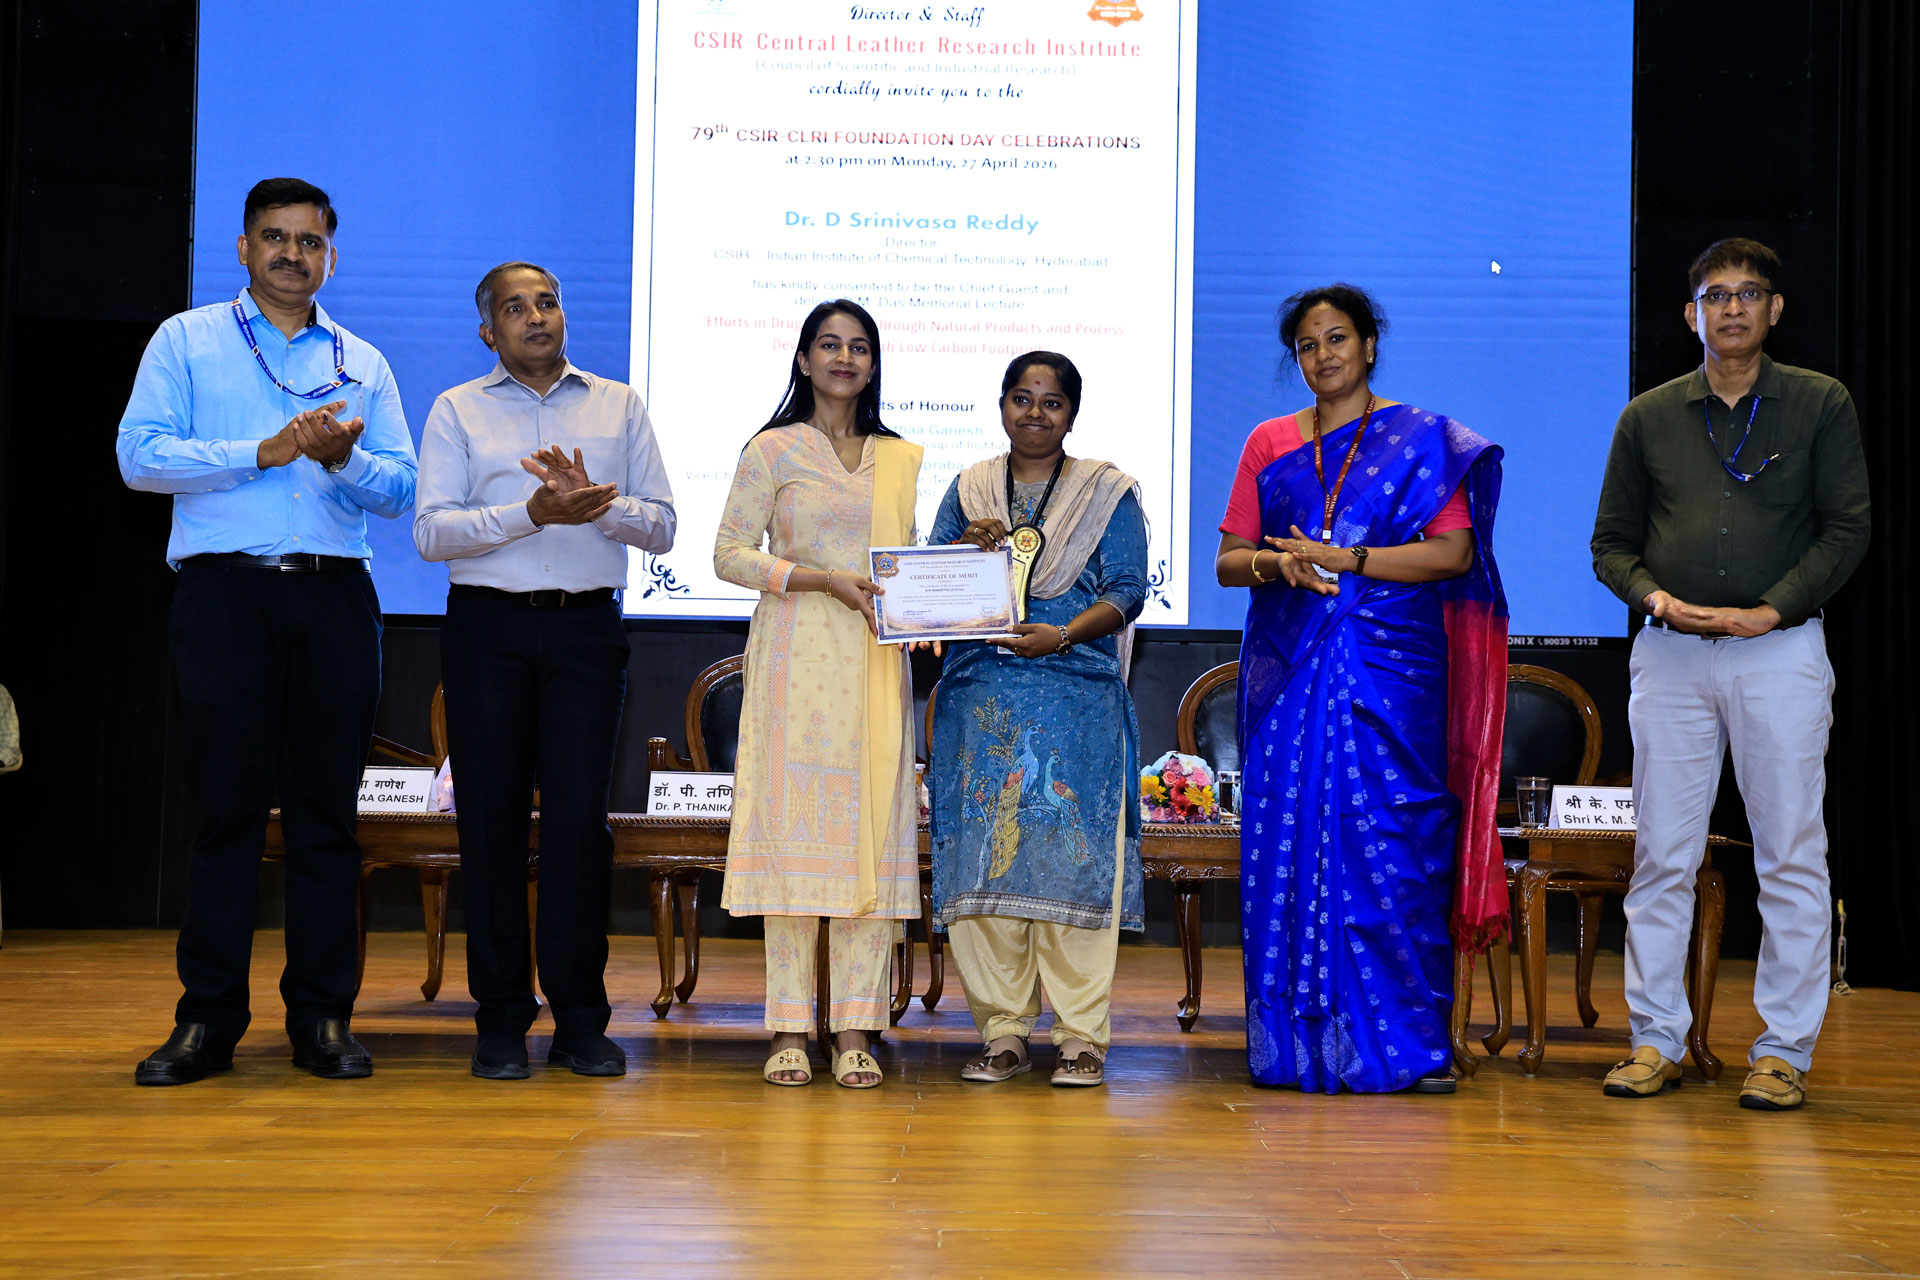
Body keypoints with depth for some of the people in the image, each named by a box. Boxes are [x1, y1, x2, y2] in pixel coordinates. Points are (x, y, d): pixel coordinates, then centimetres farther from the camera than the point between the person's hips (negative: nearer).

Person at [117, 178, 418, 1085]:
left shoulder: (364, 364, 17)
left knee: (327, 810, 2)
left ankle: (322, 1018, 7)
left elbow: (400, 490, 10)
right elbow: (139, 456, -2)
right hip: (226, 592, -2)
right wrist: (264, 451, -9)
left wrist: (343, 458, -10)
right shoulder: (186, 340, 11)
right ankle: (208, 1020, 5)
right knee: (227, 805, -2)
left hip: (335, 600, 2)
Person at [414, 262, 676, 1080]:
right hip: (487, 624, 0)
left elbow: (661, 527, 6)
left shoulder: (620, 406, 14)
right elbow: (431, 531, -3)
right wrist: (532, 512, -15)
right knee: (492, 818, 0)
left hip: (586, 624, 1)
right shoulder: (456, 411, 9)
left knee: (580, 815, -4)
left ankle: (581, 1021, 5)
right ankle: (501, 1022, 8)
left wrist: (596, 500, -13)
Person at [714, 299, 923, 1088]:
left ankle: (854, 1031, 4)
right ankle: (789, 1030, 2)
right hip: (797, 660, -3)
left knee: (871, 834, -1)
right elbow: (730, 555, -2)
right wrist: (828, 580, -13)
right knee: (792, 826, -4)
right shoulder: (773, 451, 4)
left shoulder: (902, 459, 16)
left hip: (876, 664, 3)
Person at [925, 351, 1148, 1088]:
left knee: (1073, 856, -6)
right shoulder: (968, 490, 15)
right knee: (983, 856, 0)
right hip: (981, 701, 3)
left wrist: (1063, 634, -16)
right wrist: (970, 551, -10)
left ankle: (1081, 1036, 2)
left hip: (1078, 702, -2)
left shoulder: (1108, 491, 8)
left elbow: (1127, 591, -1)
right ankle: (1002, 1033, 9)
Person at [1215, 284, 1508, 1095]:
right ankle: (1295, 1044, 6)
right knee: (1289, 839, -1)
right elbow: (1227, 561, 12)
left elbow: (1453, 551, -5)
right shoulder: (1270, 444, 15)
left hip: (1390, 671, -3)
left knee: (1389, 844, -7)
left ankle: (1406, 1042, 0)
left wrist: (1343, 558, -12)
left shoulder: (1423, 440, 6)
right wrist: (1275, 565, -10)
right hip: (1289, 671, 3)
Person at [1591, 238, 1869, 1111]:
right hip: (1670, 654, 2)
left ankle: (1783, 1050, 9)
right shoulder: (1648, 417, 11)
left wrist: (1770, 609, -10)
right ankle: (1656, 1040, 12)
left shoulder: (1821, 405, 6)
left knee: (1790, 857, 0)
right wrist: (1656, 596, -8)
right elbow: (1611, 542, 11)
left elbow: (1847, 529, 1)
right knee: (1661, 854, 3)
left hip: (1780, 651, -2)